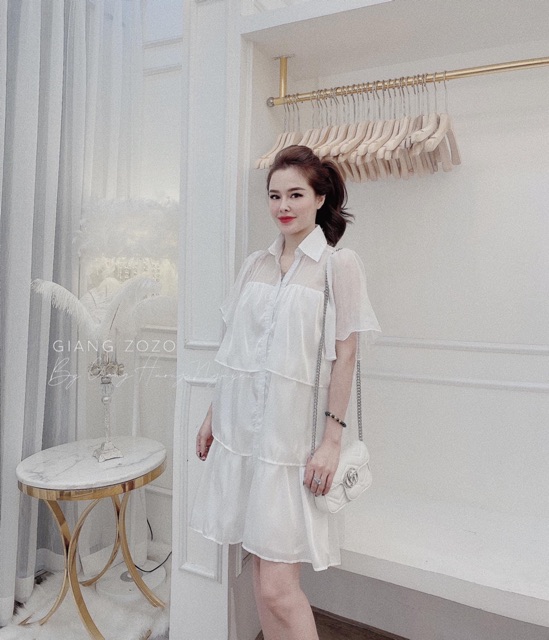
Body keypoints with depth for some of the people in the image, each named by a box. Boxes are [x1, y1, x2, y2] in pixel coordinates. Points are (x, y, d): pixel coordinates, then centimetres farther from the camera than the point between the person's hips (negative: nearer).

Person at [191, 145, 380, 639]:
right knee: (261, 572, 15)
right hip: (242, 428, 5)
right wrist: (213, 415, 14)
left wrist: (332, 439, -11)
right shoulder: (255, 264, 9)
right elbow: (235, 350, 12)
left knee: (278, 587, -1)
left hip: (293, 435, -5)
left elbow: (345, 356, -7)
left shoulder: (339, 265, -5)